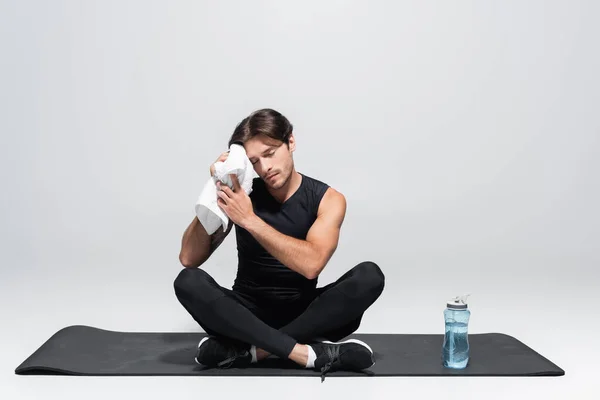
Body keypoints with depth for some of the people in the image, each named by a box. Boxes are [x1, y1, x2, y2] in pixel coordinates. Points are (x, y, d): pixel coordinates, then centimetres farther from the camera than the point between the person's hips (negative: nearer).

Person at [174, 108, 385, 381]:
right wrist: (215, 193, -20)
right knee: (188, 281, -27)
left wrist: (249, 219, -30)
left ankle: (253, 349, -27)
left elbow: (311, 264, -25)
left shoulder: (327, 199, -6)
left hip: (303, 314, 0)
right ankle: (306, 352, -33)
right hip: (249, 313, 1)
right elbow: (189, 259, -10)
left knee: (369, 276, -26)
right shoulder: (240, 196, -3)